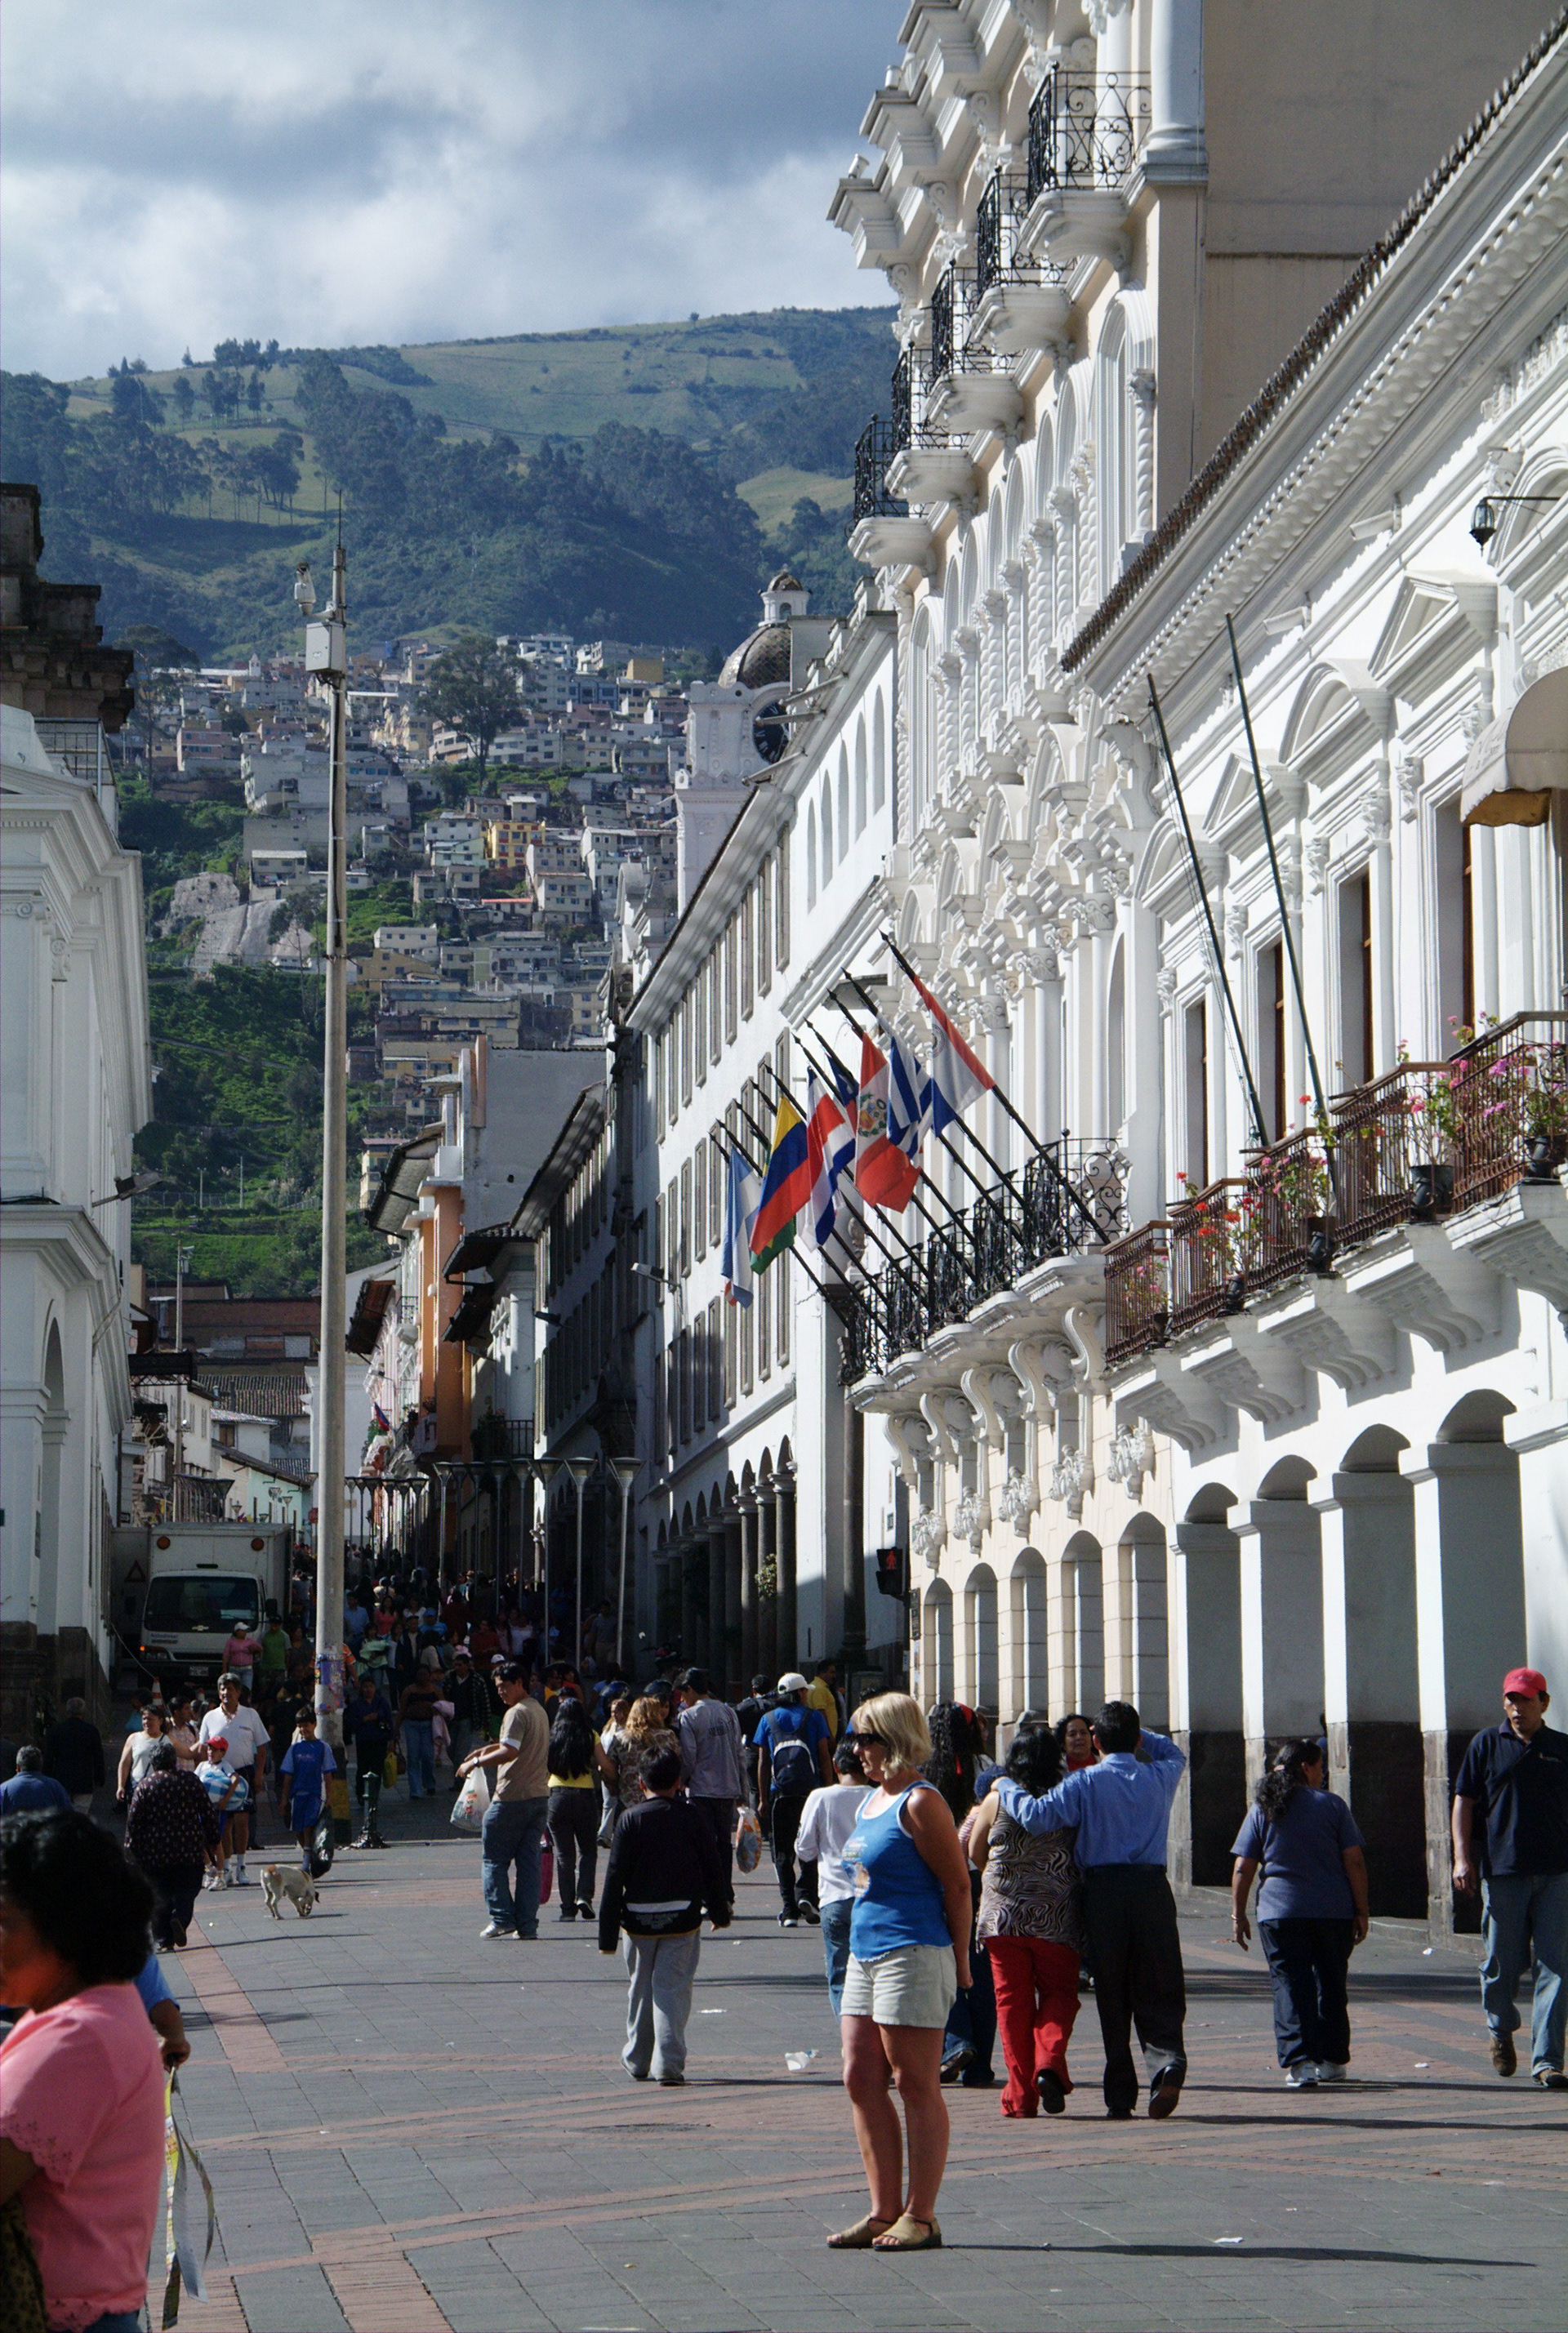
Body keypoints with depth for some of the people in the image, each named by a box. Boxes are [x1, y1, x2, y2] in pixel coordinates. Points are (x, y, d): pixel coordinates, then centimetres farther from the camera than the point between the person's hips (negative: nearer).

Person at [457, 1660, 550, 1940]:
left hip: (512, 1798, -8)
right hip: (540, 1797, 8)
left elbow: (510, 1752, -26)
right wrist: (490, 1748, 24)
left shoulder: (517, 1713, -13)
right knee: (529, 1862, 7)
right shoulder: (539, 1712, 18)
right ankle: (527, 1925, 4)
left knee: (495, 1859, 2)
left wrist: (475, 1762, -17)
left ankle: (502, 1918, -4)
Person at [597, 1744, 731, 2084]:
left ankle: (638, 2061, 25)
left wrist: (607, 1934, -2)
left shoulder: (630, 1820, -4)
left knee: (641, 1989, 14)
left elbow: (615, 1878, -5)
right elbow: (713, 1869, 4)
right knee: (673, 1989, 0)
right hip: (683, 1919, 0)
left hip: (639, 1919, 0)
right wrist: (720, 1912, 20)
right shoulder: (693, 1819, -2)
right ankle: (669, 2064, -11)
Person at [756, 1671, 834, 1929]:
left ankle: (789, 1909, -2)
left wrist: (763, 1799, 10)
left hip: (779, 1792, 1)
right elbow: (825, 1757, 1)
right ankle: (806, 1893, -10)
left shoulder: (768, 1720, 9)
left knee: (782, 1852, 4)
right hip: (810, 1790, -1)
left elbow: (763, 1762, 7)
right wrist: (829, 1790, 7)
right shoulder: (813, 1717, 5)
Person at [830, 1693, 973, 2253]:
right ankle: (884, 2212, 14)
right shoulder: (871, 1799, 16)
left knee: (916, 2086, -4)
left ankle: (920, 2217, 1)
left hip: (912, 1955, -9)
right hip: (865, 1954, 9)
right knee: (861, 2081, 8)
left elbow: (957, 1886, -11)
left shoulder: (920, 1803, -11)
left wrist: (958, 1961, -9)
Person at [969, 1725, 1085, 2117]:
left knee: (1012, 2000, 6)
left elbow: (975, 1854, 10)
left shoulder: (996, 1799, -1)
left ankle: (1021, 2095, 4)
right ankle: (1049, 2063, -14)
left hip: (1002, 1917, 1)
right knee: (1059, 1994, 11)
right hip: (1057, 1919, 0)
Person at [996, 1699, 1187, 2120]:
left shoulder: (1086, 1782, -3)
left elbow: (1038, 1815, -13)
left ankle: (1120, 2095, 4)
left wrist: (1006, 1789, 3)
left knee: (1112, 1997, 5)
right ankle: (1167, 2062, -21)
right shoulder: (1160, 1777, 8)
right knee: (1158, 1991, 5)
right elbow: (1173, 1753, 32)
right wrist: (1133, 1732, 29)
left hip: (1103, 1890, -1)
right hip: (1152, 1887, 2)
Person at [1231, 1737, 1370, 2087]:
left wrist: (1238, 1915, 9)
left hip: (1280, 1913, 0)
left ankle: (1299, 2062, -14)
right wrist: (1361, 1911, 3)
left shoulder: (1262, 1809, 4)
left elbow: (1243, 1868, 2)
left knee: (1291, 1987, -1)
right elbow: (1355, 1862, -3)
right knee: (1331, 1985, 14)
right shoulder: (1332, 1805, 1)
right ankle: (1331, 2060, 20)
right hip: (1334, 1911, 0)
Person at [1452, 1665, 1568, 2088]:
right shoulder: (1487, 1744, 7)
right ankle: (1501, 2030, 33)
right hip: (1501, 1871, -1)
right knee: (1502, 1963, 5)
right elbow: (1464, 1802, 5)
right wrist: (1463, 1857, -5)